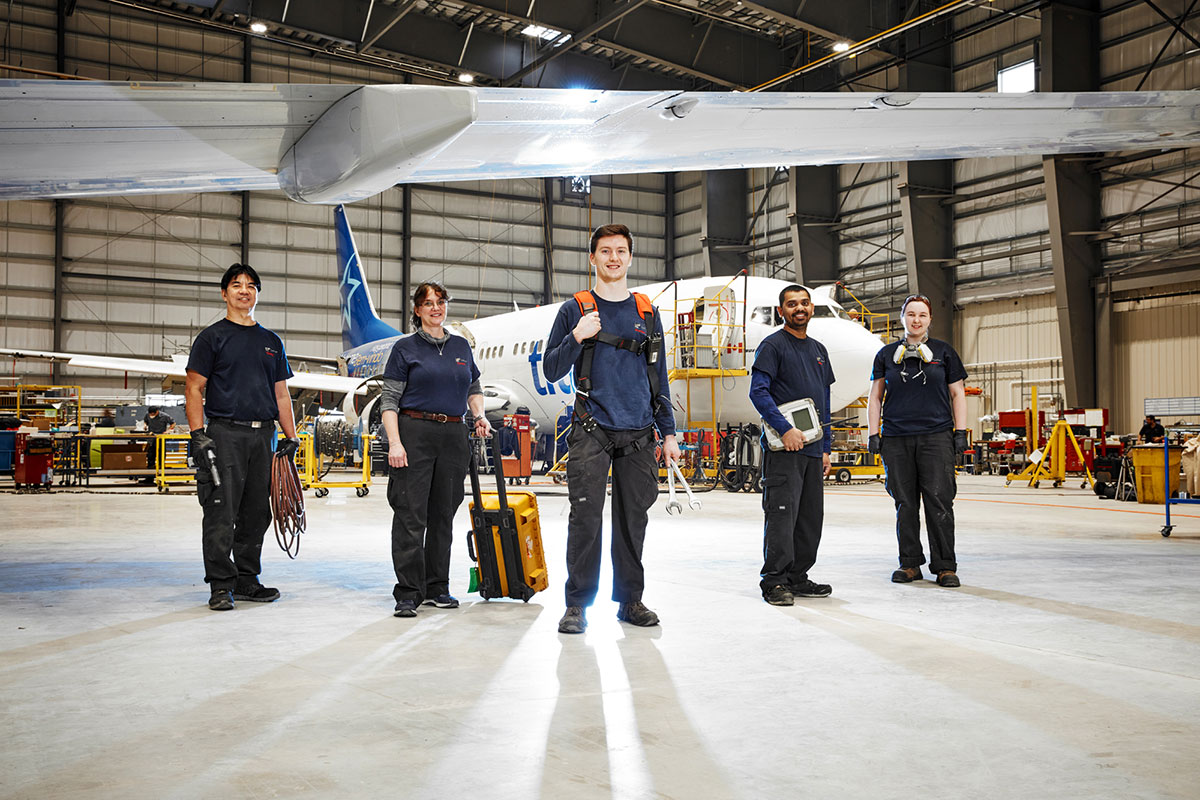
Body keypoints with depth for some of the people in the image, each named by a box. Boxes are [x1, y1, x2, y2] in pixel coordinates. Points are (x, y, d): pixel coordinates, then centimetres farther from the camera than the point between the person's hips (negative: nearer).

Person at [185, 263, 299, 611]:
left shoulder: (271, 342, 17)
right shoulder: (213, 337, 3)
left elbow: (281, 394, 18)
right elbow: (194, 389, -1)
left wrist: (291, 437, 11)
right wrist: (198, 436, -12)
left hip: (263, 436, 5)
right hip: (224, 433, -5)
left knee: (256, 513, 8)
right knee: (221, 512, -6)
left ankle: (247, 580, 18)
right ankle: (221, 585, 1)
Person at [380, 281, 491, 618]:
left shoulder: (461, 346, 15)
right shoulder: (405, 347, 2)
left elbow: (474, 389, 26)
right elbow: (389, 400, -3)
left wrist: (479, 416, 6)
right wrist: (394, 442, -13)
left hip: (453, 436, 4)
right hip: (415, 433, -4)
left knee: (443, 514, 9)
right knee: (411, 515, -6)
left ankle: (437, 587, 18)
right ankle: (408, 593, -1)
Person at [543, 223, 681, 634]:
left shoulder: (647, 312, 14)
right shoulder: (575, 310, 5)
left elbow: (658, 376, 16)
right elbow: (552, 370, 2)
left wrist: (668, 432, 11)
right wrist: (577, 338, -16)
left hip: (638, 434, 3)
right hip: (592, 432, -3)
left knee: (632, 519, 7)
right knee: (586, 518, -7)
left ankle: (630, 600, 18)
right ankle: (577, 604, 3)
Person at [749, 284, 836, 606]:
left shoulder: (818, 350, 19)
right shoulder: (772, 345, -3)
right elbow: (758, 391, -13)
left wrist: (826, 447, 17)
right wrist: (785, 428, -19)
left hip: (812, 447, 8)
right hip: (783, 447, -7)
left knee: (811, 516, 10)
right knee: (782, 512, -9)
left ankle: (798, 577, 19)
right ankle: (774, 581, -3)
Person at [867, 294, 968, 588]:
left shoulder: (944, 352, 10)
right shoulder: (886, 354, 12)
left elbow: (958, 394, 11)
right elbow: (875, 397, 14)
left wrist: (961, 432, 2)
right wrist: (873, 434, 6)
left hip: (936, 436, -1)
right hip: (896, 439, 2)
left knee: (939, 500, -6)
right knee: (905, 503, 4)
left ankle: (945, 566, 2)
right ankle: (910, 564, 14)